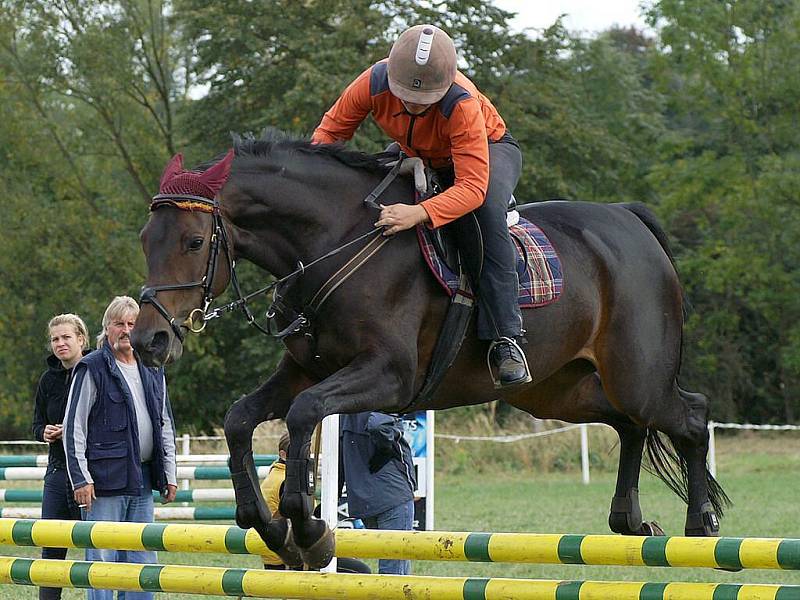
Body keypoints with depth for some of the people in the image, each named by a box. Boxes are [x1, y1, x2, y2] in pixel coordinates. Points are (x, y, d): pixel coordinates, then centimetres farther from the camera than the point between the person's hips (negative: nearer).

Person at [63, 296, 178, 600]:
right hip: (105, 479, -6)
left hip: (142, 480, 6)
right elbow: (73, 427, -7)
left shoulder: (153, 372, 14)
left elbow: (165, 425, 21)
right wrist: (80, 478, -13)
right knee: (102, 558, -5)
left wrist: (169, 474, 15)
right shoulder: (92, 369, -4)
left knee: (142, 561, 8)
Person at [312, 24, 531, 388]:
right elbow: (330, 130, -13)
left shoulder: (462, 104, -41)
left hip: (488, 150, -5)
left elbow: (473, 187, -47)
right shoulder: (374, 83, -30)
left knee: (486, 213, -36)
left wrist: (420, 214, -64)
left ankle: (505, 338, -36)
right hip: (414, 155, 6)